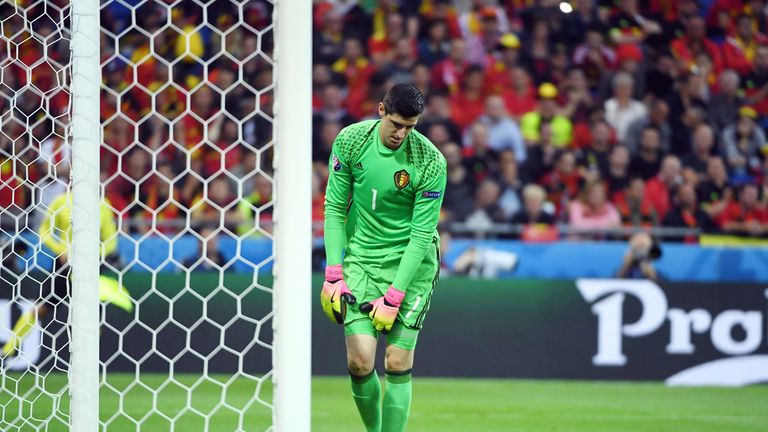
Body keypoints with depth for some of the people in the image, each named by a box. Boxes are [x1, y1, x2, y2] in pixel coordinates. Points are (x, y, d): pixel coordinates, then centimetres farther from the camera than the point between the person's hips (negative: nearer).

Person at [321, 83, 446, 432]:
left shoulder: (431, 163, -15)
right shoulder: (350, 141, -7)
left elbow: (422, 233, -13)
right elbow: (335, 207, 0)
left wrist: (394, 296, -17)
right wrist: (333, 274, -6)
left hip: (411, 261, -2)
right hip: (361, 257, 2)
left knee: (397, 364, -8)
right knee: (359, 362, -9)